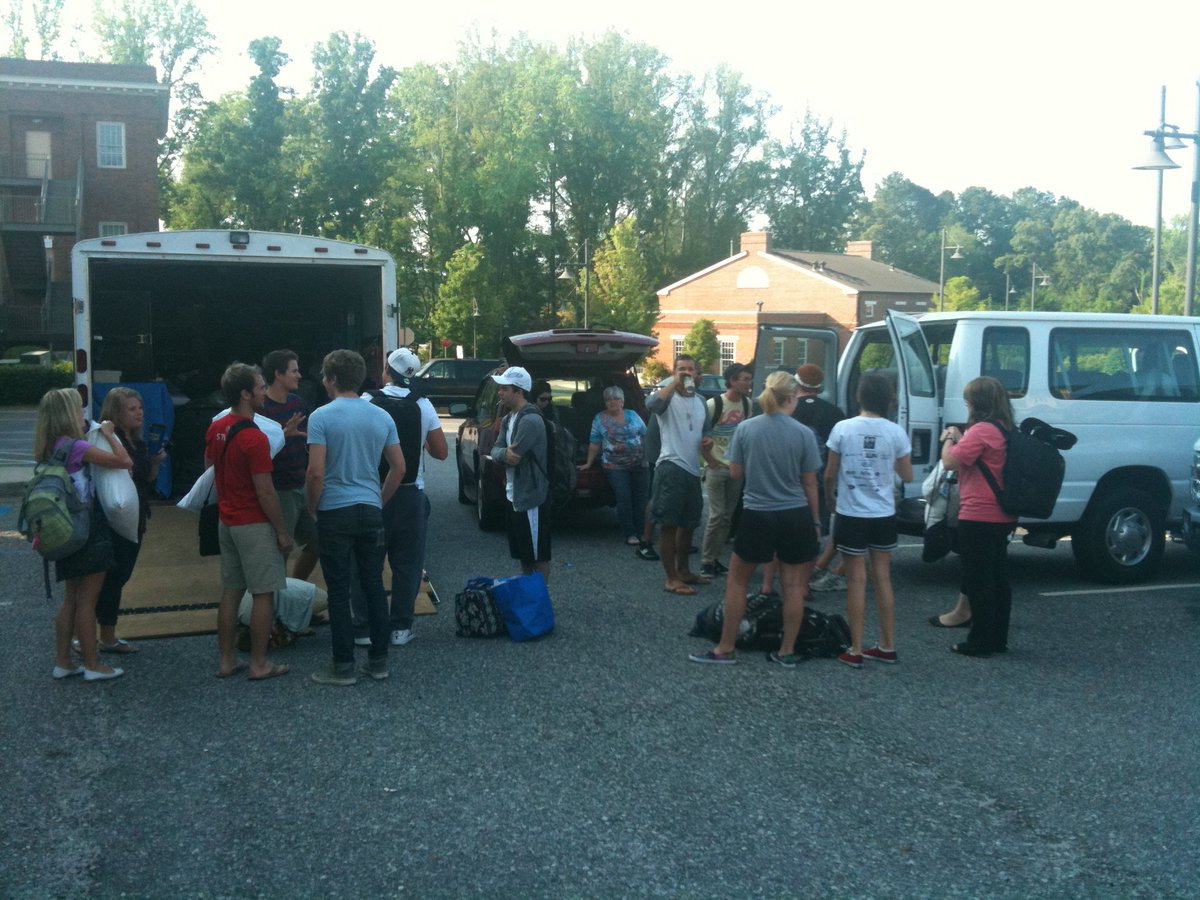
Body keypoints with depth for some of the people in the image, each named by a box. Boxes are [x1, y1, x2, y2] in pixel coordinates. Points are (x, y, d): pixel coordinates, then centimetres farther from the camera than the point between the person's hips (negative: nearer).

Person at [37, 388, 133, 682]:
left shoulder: (51, 449, 7)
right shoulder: (76, 447, -18)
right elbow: (124, 461, -19)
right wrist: (108, 434, -8)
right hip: (89, 532, -8)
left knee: (71, 598, 15)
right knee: (87, 600, 0)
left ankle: (62, 662, 21)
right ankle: (92, 665, 8)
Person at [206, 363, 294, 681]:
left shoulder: (215, 429, 5)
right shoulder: (254, 438, -21)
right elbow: (265, 492, -19)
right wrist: (283, 532, -11)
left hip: (227, 521, 8)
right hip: (254, 524, -8)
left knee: (230, 592, 14)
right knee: (263, 595, 2)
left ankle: (226, 660, 20)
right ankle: (259, 664, 7)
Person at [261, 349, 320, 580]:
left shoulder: (298, 403, 9)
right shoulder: (262, 408, -15)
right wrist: (285, 434, -33)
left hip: (302, 487, 8)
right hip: (279, 491, -8)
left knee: (316, 544, 15)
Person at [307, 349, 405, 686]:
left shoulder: (322, 417, -10)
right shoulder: (382, 417, 6)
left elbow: (316, 473, -15)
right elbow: (399, 468, 8)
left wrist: (313, 509, 0)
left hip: (335, 513, -4)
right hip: (371, 510, 5)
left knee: (339, 591, 2)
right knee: (374, 586, 11)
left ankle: (344, 667, 8)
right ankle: (378, 661, 16)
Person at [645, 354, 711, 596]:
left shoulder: (701, 402, 16)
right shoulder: (668, 397, -5)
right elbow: (651, 404, -30)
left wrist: (708, 440, 6)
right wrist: (675, 382, -25)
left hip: (693, 470, 8)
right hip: (671, 467, -8)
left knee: (688, 524, 17)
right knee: (669, 525, -3)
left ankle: (683, 571, 31)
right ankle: (671, 579, 1)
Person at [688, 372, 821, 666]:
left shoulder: (745, 428, -6)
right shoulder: (803, 434, -7)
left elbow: (735, 472, 1)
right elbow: (810, 484, -1)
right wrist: (815, 521, 9)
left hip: (757, 516, 0)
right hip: (795, 516, 0)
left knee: (736, 581, 13)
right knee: (793, 585, 11)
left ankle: (725, 649, 17)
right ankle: (787, 652, 18)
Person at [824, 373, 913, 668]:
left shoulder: (843, 428, -10)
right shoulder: (896, 432, -6)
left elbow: (830, 474, -3)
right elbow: (907, 475, 3)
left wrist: (830, 497, 16)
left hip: (851, 514, -2)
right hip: (884, 515, 2)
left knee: (856, 580, 3)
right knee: (882, 578, 14)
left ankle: (856, 650, 7)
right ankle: (887, 646, 22)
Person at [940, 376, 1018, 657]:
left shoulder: (981, 431, -18)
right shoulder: (1006, 431, 11)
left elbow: (950, 462, -18)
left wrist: (949, 438, -1)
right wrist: (960, 439, 9)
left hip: (978, 517, -9)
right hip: (1002, 517, 9)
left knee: (978, 581, -2)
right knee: (997, 579, 15)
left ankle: (980, 642, 4)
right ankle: (998, 639, 23)